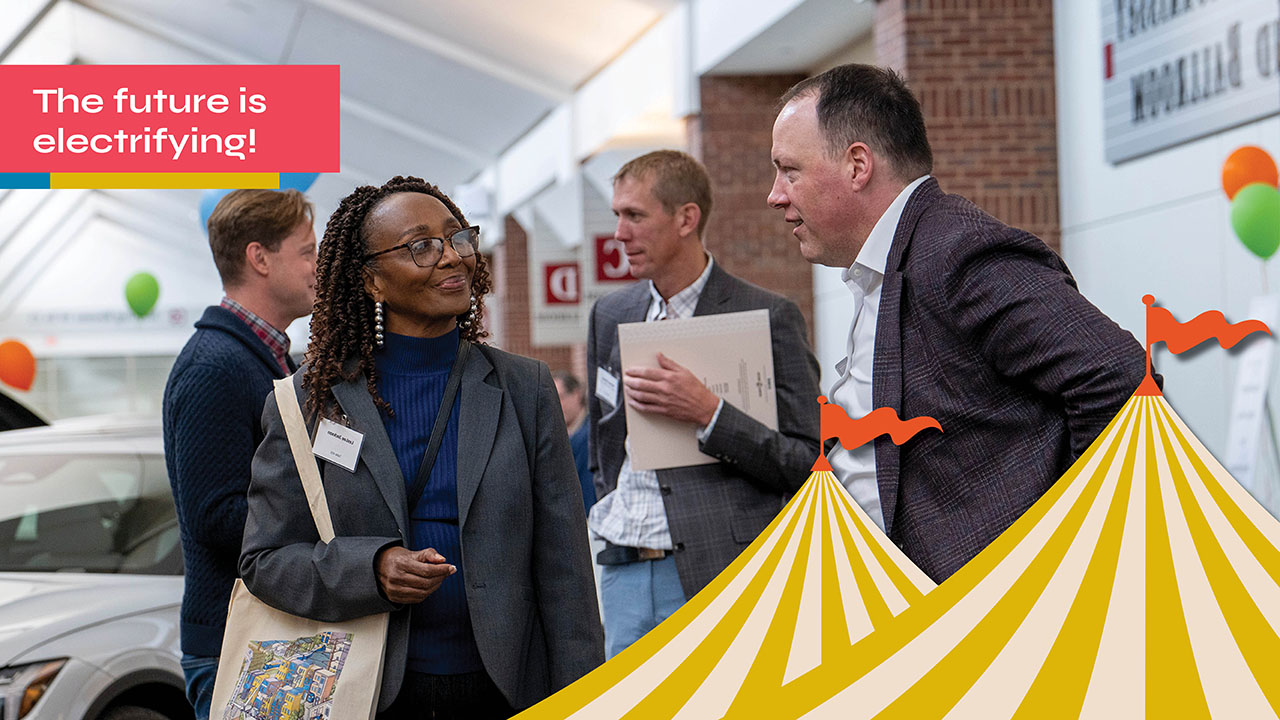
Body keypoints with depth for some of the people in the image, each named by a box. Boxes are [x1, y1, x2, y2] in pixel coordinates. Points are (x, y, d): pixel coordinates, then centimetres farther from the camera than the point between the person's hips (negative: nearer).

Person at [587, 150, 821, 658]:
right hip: (624, 573, 5)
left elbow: (807, 462, -7)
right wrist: (611, 513, 13)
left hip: (721, 575, -5)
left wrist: (708, 414, -17)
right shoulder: (609, 315, 15)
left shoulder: (768, 317, -3)